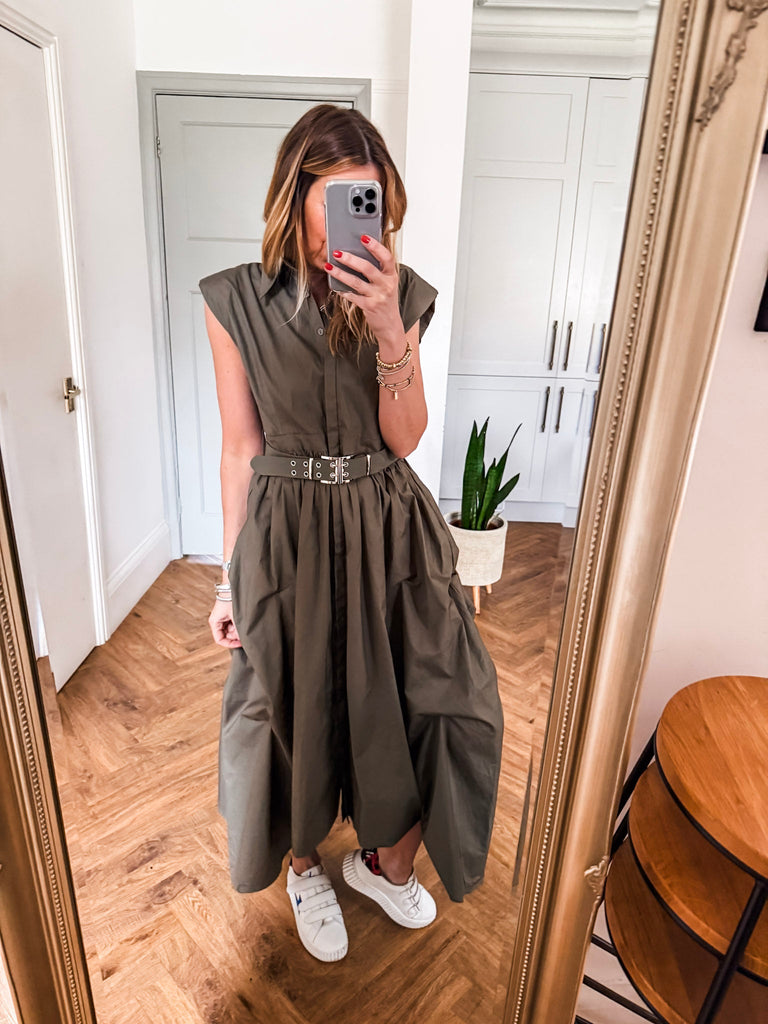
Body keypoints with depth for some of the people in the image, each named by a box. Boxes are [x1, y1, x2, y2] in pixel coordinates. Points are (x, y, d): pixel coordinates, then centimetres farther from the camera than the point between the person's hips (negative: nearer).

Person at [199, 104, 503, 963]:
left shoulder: (399, 294, 1)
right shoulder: (235, 301, -4)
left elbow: (404, 437, -5)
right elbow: (240, 449, -2)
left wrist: (388, 329, -20)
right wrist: (230, 578, -1)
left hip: (388, 527, 2)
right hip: (286, 532, -1)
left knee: (437, 702, 3)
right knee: (294, 715, 12)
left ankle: (385, 859, 35)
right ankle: (305, 869, 45)